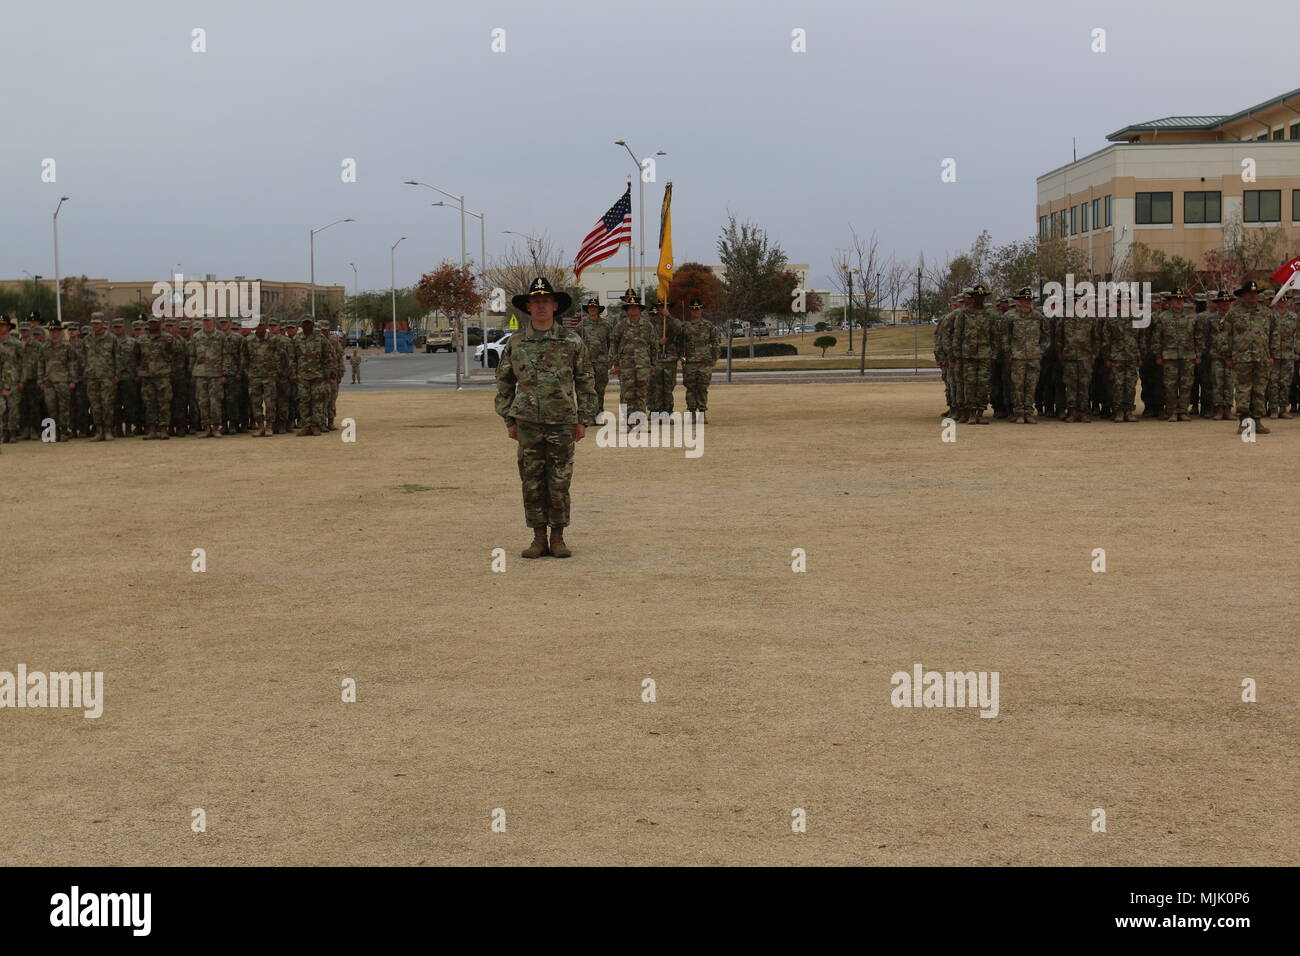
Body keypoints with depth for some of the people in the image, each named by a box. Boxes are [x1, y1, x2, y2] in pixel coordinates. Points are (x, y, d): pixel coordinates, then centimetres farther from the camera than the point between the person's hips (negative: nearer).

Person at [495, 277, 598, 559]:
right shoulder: (516, 343, 5)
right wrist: (509, 420, 6)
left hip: (562, 423, -1)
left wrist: (584, 420, 3)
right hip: (528, 423, 1)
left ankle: (558, 538, 11)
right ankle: (539, 539, 12)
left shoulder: (572, 342, 2)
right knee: (532, 483, 3)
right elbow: (504, 382, 11)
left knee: (560, 483, 1)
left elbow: (585, 382, 7)